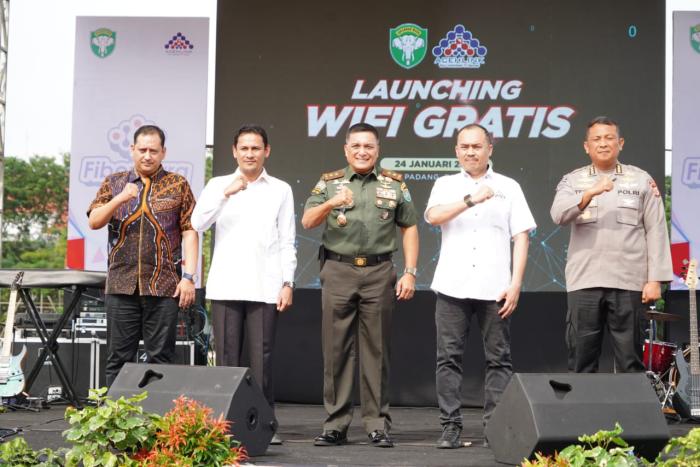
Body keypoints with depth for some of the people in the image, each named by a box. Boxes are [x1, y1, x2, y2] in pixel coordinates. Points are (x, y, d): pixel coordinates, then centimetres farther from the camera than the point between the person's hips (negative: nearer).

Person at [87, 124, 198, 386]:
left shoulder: (178, 185, 7)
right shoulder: (114, 183, 12)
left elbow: (190, 232, 2)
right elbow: (93, 222, 4)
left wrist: (189, 276, -7)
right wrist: (120, 199, -13)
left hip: (164, 286, -2)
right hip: (121, 284, 2)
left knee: (161, 357, 1)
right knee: (119, 357, 5)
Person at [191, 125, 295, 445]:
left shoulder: (281, 190, 11)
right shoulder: (218, 185, 12)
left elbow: (287, 241, 8)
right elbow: (198, 223, -2)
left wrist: (288, 283, 0)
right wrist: (226, 193, -12)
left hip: (265, 287, -1)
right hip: (225, 286, 1)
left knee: (262, 357, -3)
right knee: (227, 357, 1)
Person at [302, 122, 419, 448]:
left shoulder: (394, 185, 9)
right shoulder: (329, 183, 8)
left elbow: (409, 228, 9)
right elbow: (307, 222, -1)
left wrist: (410, 272, 0)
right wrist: (330, 203, -21)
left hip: (379, 273, 0)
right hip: (338, 271, 0)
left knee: (376, 350, 3)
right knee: (337, 350, 2)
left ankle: (378, 425, 9)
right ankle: (335, 425, 9)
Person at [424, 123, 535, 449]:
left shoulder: (508, 187, 11)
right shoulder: (446, 185, 14)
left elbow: (521, 237, 6)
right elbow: (433, 216, -6)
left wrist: (515, 284, -3)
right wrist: (471, 200, -19)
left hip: (495, 288, 0)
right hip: (452, 286, 1)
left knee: (499, 360, 0)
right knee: (449, 358, 0)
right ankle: (451, 427, 6)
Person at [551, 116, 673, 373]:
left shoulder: (642, 180, 7)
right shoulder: (572, 181, 9)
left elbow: (656, 231, 4)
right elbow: (559, 215, -10)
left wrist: (655, 279, -4)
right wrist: (590, 192, -25)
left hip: (628, 283, 0)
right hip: (584, 282, 1)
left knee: (630, 360, 4)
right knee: (581, 358, 4)